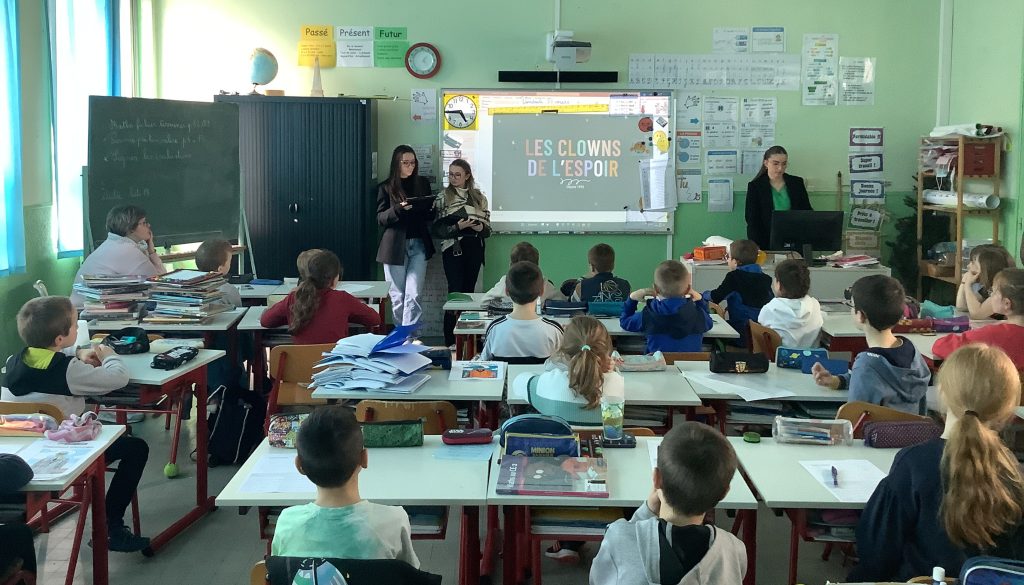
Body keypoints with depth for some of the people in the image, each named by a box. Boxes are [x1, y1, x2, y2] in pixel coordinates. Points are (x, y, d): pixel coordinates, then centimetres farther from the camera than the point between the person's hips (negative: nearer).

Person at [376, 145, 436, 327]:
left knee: (413, 295, -8)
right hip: (395, 246, -1)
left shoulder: (422, 183, 11)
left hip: (419, 245, 1)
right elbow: (380, 218, -1)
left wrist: (431, 208, -6)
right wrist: (398, 209, -19)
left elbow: (430, 216, 17)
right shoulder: (386, 187, 3)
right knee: (397, 297, 4)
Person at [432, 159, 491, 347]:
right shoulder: (443, 197, 2)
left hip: (474, 249, 3)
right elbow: (436, 228, -4)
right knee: (455, 292, -8)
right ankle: (451, 342, -2)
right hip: (453, 249, -3)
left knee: (469, 291, 6)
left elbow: (488, 228, 12)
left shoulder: (479, 197, 10)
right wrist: (457, 227, -17)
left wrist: (480, 227, -10)